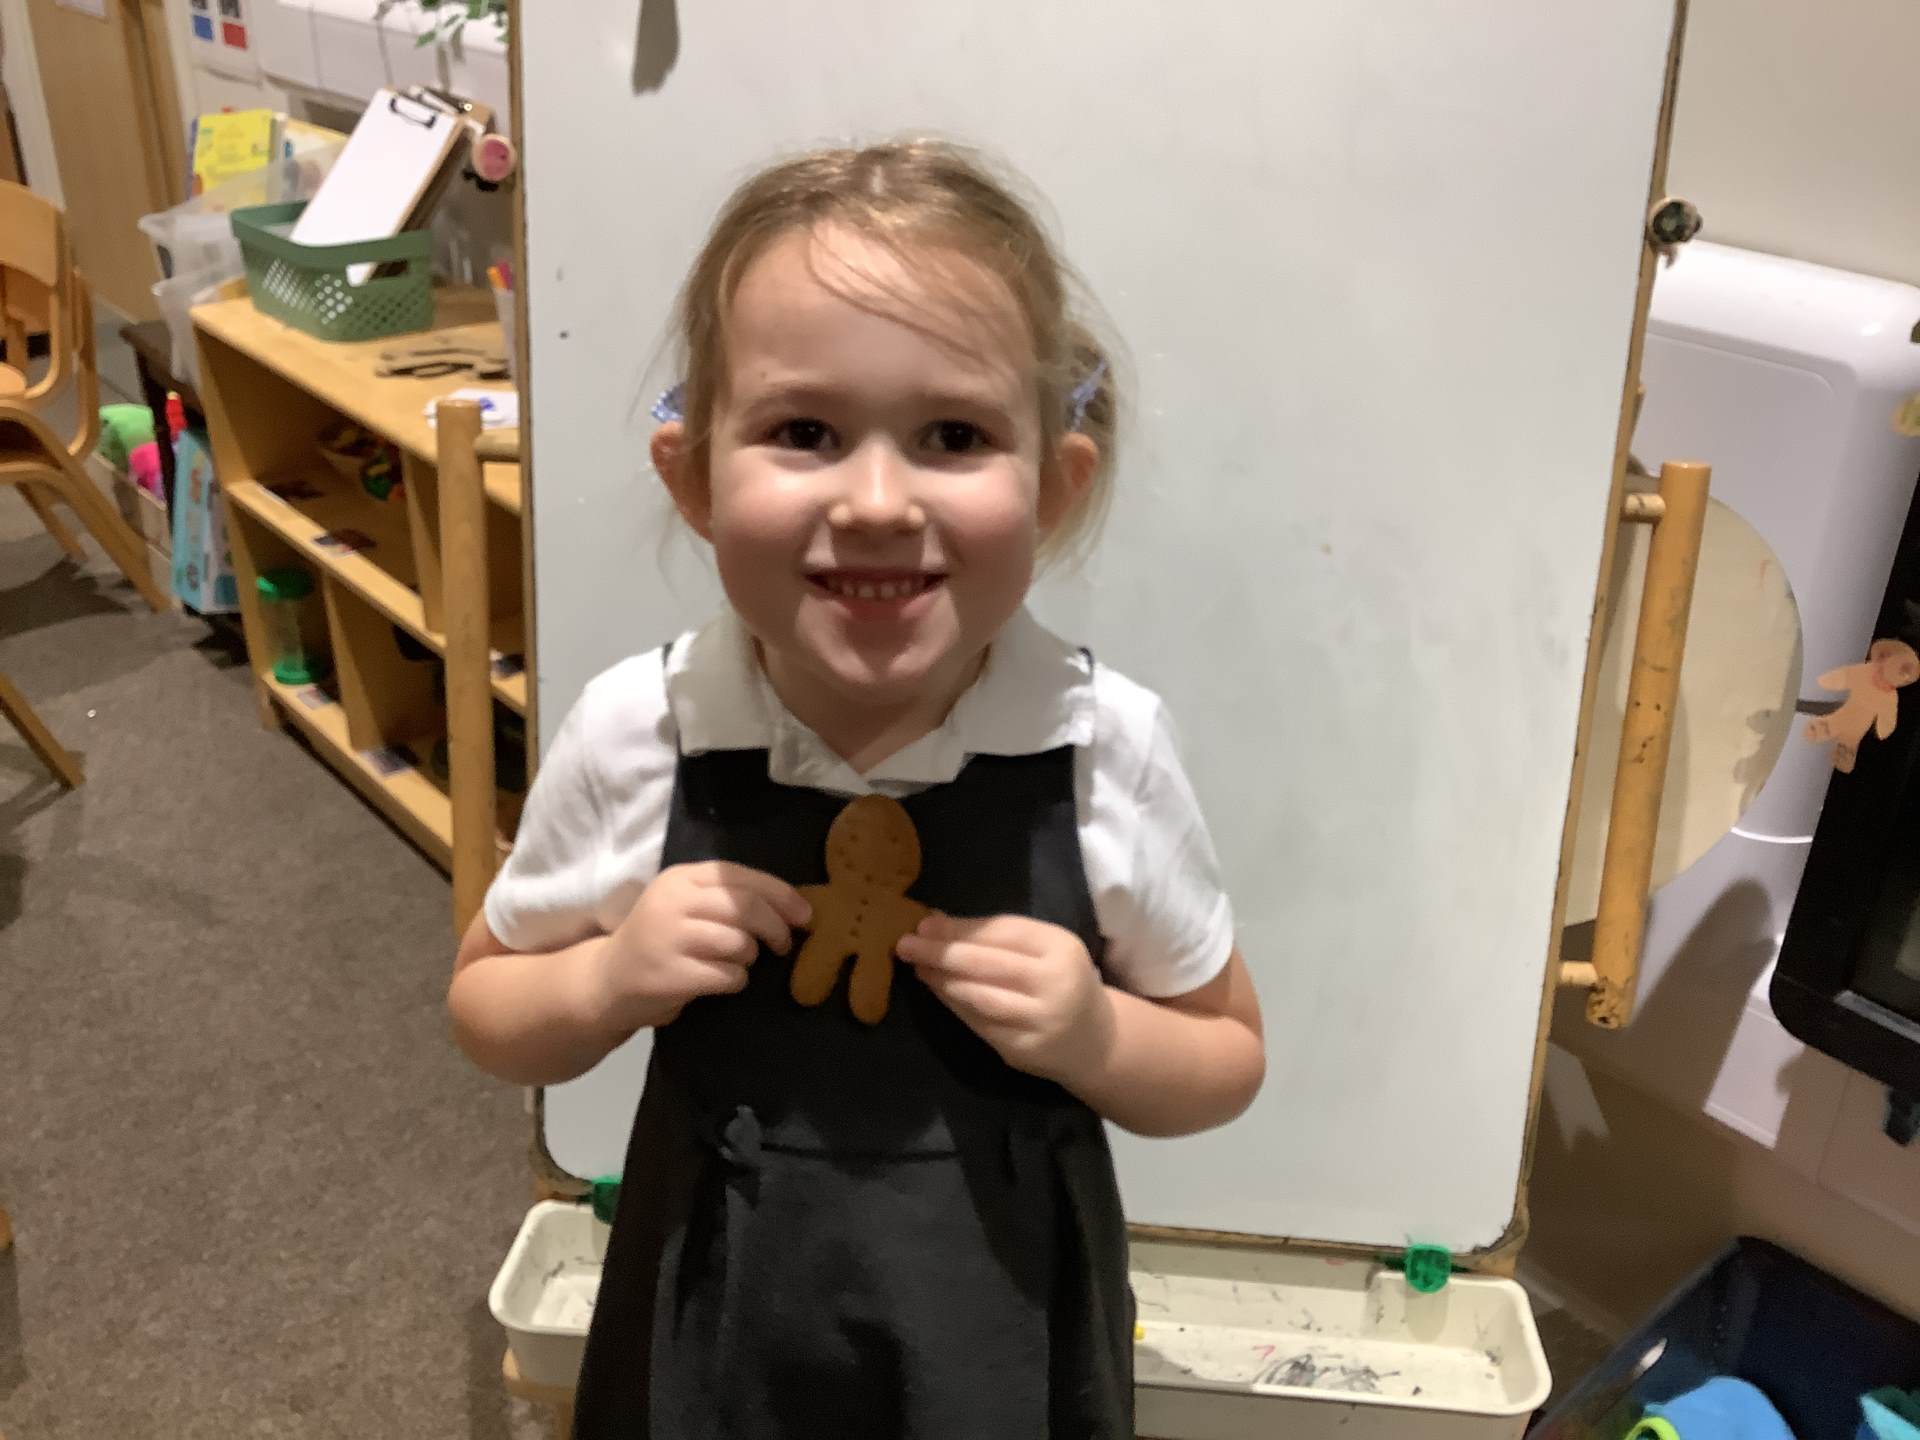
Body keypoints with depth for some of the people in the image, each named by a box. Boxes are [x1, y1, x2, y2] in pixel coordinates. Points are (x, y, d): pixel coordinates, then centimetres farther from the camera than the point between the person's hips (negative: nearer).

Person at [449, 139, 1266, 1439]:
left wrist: (1095, 1037, -23)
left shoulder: (1104, 744, -18)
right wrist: (609, 981, -20)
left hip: (1009, 1331, 0)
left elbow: (1228, 1061, -4)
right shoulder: (635, 734, -17)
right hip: (718, 1327, 1)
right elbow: (486, 1005, 0)